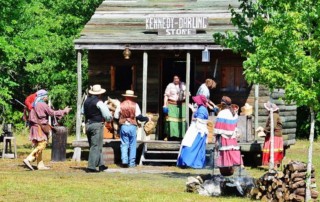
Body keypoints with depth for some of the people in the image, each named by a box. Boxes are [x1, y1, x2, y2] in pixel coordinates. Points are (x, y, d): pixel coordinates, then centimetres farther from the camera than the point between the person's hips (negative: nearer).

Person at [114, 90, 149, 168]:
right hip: (132, 126, -1)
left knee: (124, 144, 5)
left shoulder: (121, 105, 5)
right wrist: (146, 118, 9)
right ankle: (132, 163, 6)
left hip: (123, 126, 1)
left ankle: (124, 160, -10)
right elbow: (139, 116, -7)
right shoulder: (135, 105, -1)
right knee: (132, 145, 6)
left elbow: (116, 117, 5)